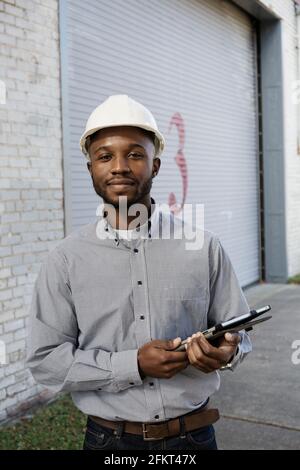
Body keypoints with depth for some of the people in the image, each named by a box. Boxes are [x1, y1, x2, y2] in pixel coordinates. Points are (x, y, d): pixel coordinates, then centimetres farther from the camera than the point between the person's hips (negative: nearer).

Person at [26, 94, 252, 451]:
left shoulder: (204, 246, -4)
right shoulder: (65, 260, -7)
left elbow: (237, 332, 4)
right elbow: (44, 360, -8)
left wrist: (225, 352, -19)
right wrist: (133, 365, -19)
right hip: (110, 438, 0)